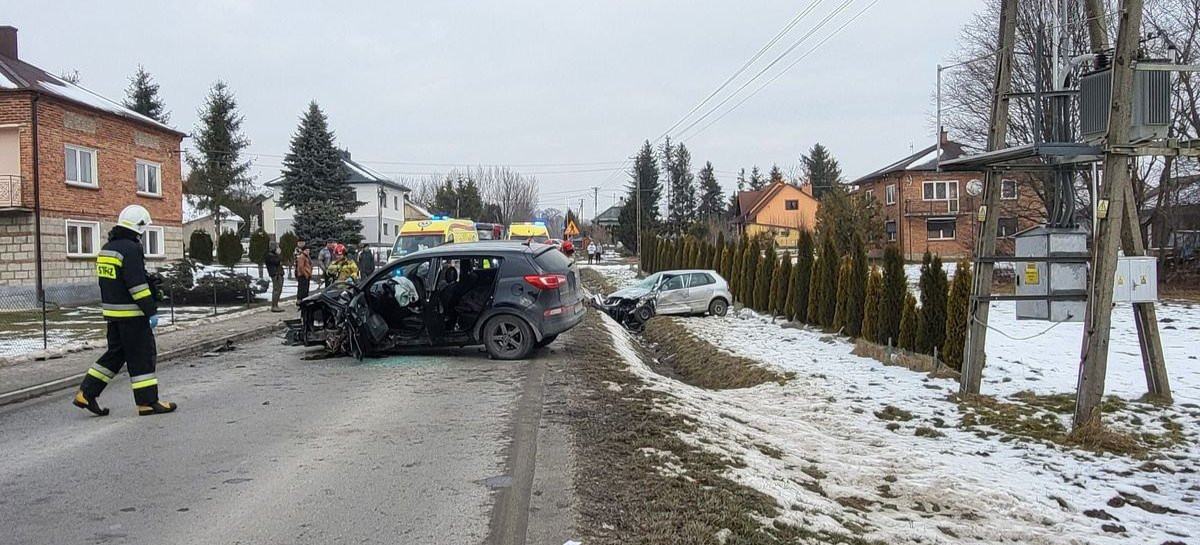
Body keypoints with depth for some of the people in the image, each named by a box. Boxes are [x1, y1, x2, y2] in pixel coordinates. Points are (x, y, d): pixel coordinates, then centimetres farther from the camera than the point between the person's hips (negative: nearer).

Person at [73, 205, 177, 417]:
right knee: (142, 355, -2)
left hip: (112, 312, 9)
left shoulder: (107, 248, 14)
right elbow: (137, 284, -21)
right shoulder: (130, 249, -16)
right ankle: (148, 402, 2)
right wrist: (151, 311, -18)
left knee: (116, 353, 17)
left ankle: (86, 393, 16)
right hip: (131, 314, -9)